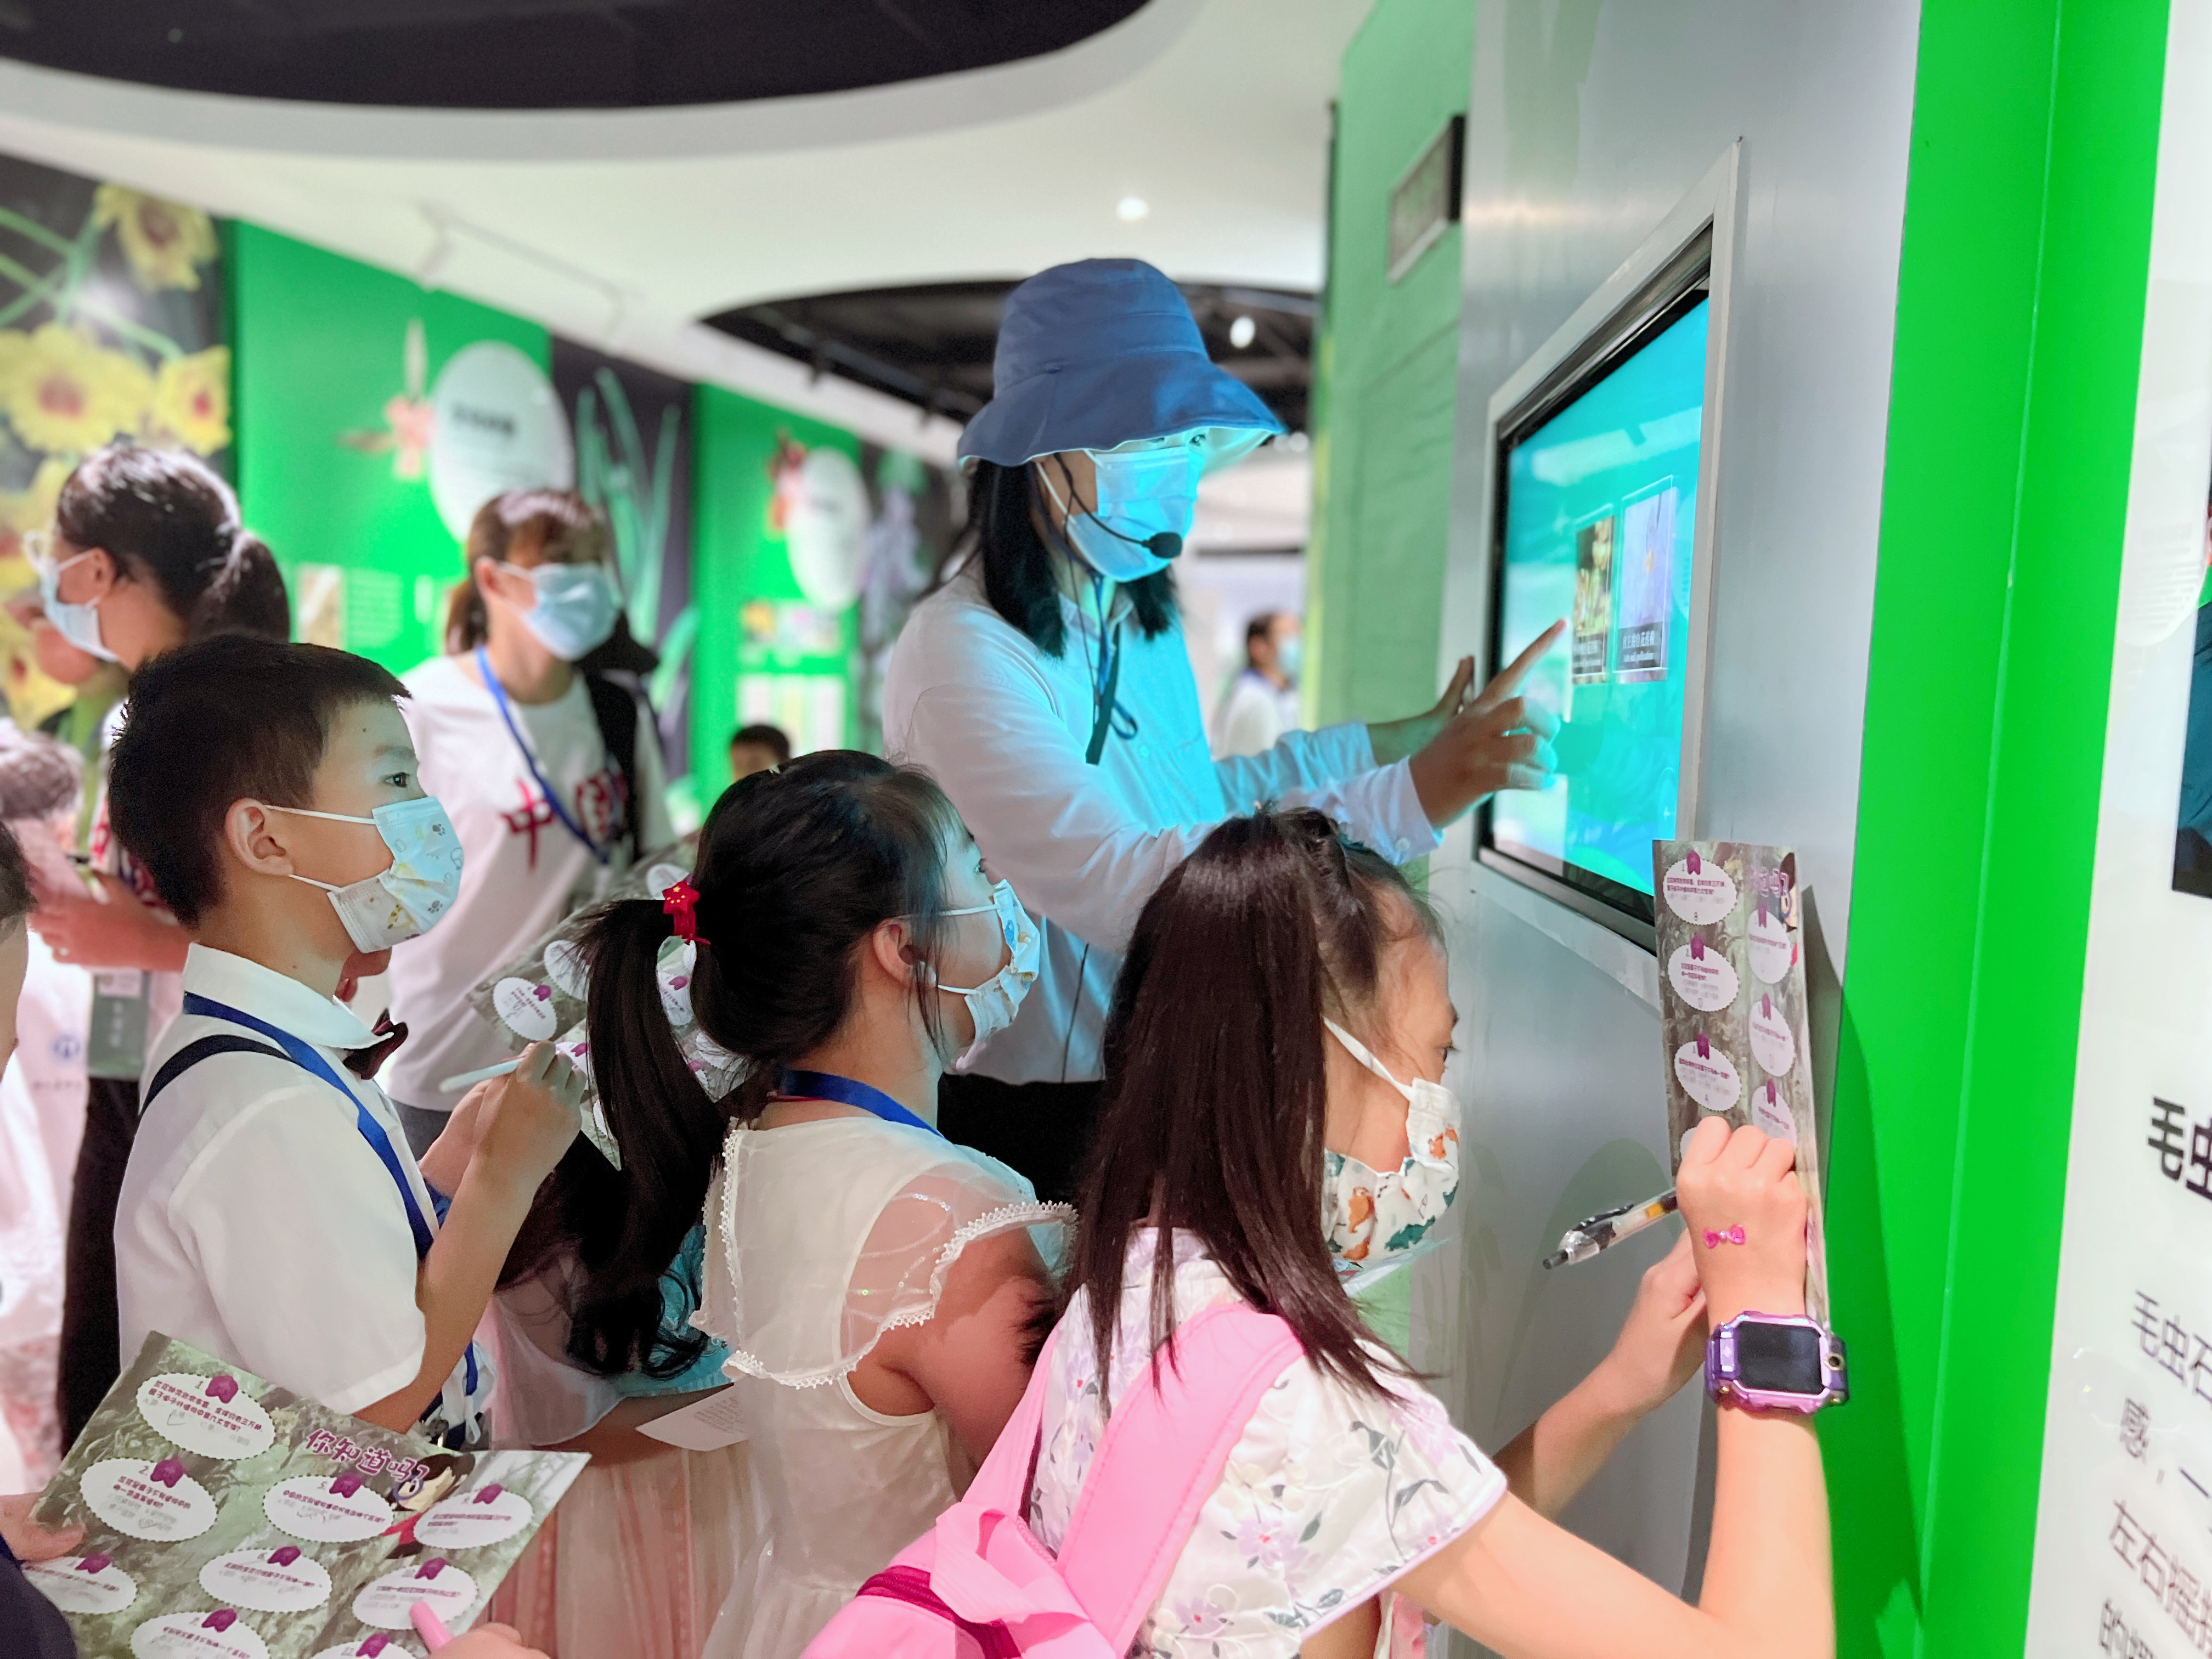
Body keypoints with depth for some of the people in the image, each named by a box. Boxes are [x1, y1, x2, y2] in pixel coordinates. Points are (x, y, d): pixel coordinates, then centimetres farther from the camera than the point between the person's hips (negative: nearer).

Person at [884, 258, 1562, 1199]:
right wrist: (1411, 798, -35)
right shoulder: (962, 655, -22)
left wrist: (1387, 742, 18)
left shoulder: (1140, 620, 7)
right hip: (1029, 1121, -7)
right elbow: (1117, 886, -32)